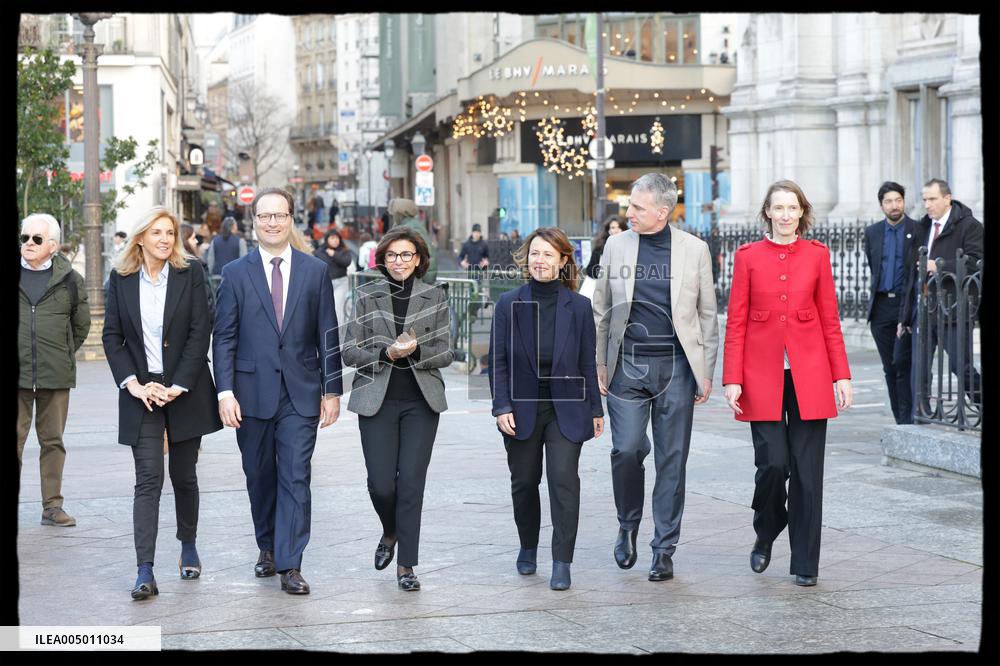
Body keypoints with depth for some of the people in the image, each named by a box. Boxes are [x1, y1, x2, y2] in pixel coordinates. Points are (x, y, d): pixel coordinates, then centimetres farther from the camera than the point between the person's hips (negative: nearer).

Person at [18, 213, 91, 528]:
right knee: (13, 441, -2)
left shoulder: (69, 280, 4)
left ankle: (52, 506, 15)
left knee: (53, 441, 9)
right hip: (15, 374, -1)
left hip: (56, 375, 1)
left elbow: (81, 324, 17)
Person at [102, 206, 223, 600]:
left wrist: (177, 386, -11)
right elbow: (112, 336, 3)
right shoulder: (121, 278, 3)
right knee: (148, 479, -8)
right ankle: (145, 573, -13)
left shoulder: (191, 273, -2)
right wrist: (133, 384, -8)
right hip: (141, 392, 0)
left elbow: (200, 332, -5)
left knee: (184, 476, 10)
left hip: (184, 390, 0)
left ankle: (188, 548, 32)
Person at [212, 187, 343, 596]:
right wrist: (225, 391, -8)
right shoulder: (235, 273, 3)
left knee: (295, 478, -7)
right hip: (253, 393, 1)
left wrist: (332, 390, 2)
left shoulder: (315, 271, 4)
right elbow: (224, 338, 1)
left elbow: (327, 335, 5)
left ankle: (290, 565, -6)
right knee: (260, 478, 11)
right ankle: (268, 548, 30)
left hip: (300, 393, -1)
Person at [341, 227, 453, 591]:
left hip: (421, 402, 0)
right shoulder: (367, 295, 4)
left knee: (411, 482, -4)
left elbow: (445, 354, 3)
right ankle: (390, 532, 29)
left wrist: (415, 350, -16)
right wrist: (387, 353, -15)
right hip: (377, 400, 0)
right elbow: (350, 351, 1)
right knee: (381, 483, -4)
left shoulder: (435, 297, 5)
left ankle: (406, 565, 5)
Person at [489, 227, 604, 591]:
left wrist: (596, 409, 7)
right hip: (522, 407, 1)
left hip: (565, 408, -1)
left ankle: (562, 564, -7)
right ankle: (528, 547, 34)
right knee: (524, 482, 11)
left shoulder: (578, 307, -2)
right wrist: (502, 406, -8)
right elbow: (498, 360, 0)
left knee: (564, 480, -11)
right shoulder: (509, 303, -1)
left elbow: (588, 362, 4)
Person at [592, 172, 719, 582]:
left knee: (672, 459, 2)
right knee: (626, 449, -9)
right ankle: (627, 526, 17)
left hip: (676, 366, -1)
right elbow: (601, 310, 12)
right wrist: (598, 364, 7)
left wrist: (706, 373, 3)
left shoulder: (694, 249, 1)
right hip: (628, 364, 1)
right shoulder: (616, 246, 5)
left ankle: (664, 550, 11)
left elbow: (707, 315, 6)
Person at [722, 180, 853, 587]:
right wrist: (732, 380, -4)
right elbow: (736, 323, 3)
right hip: (763, 375, -1)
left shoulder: (817, 255, 7)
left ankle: (805, 564, 8)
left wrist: (841, 376, 2)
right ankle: (764, 537, 21)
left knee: (807, 469, -1)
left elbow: (830, 319, 7)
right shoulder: (748, 256, 4)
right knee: (772, 463, -8)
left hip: (808, 374, 1)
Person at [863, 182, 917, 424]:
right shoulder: (872, 233, 11)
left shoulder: (918, 231, -1)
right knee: (890, 367, 6)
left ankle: (907, 419, -9)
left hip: (908, 304, -4)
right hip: (881, 307, 4)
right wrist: (880, 290, 14)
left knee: (901, 362, -14)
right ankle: (901, 422, 13)